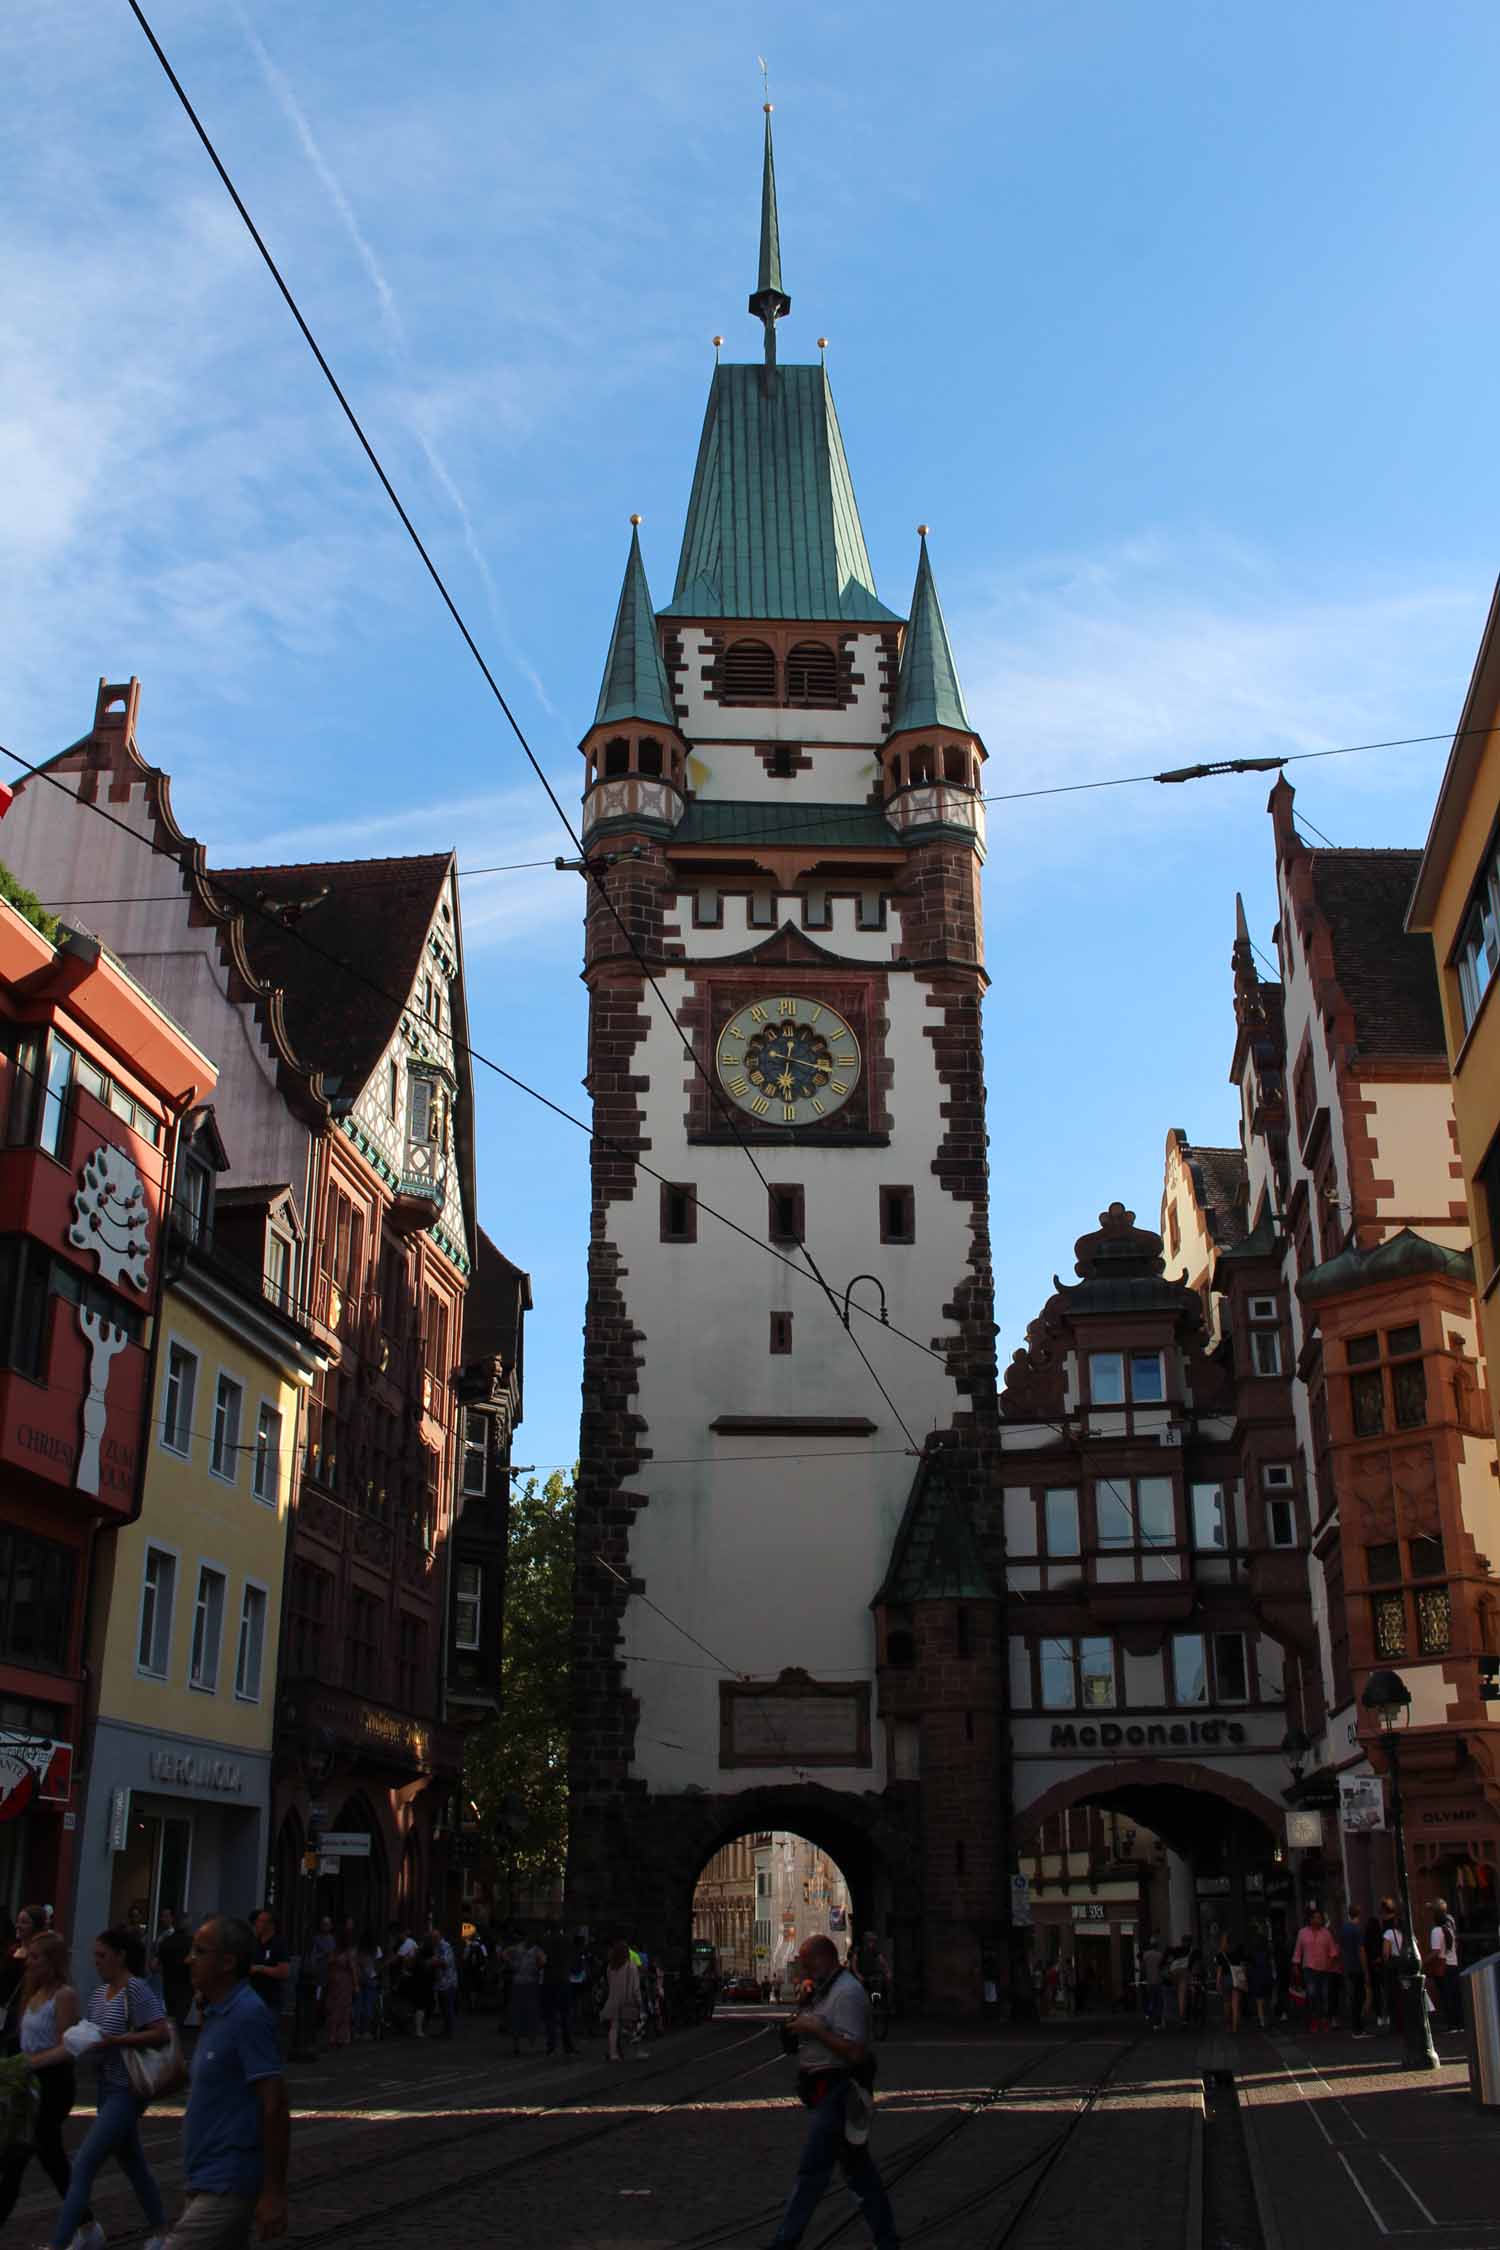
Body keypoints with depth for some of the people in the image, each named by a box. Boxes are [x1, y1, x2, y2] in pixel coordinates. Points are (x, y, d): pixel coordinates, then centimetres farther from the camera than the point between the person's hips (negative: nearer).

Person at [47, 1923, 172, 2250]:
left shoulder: (136, 1989, -17)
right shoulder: (99, 1992, 7)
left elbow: (162, 2034, -24)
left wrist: (113, 2041, -24)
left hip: (127, 2091, -9)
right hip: (108, 2086, 9)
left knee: (83, 2165, -12)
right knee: (131, 2162, 20)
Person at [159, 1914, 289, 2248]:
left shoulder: (249, 2016, -17)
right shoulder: (219, 2014, 12)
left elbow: (275, 2107, -20)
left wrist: (273, 2194, -20)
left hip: (224, 2189, -10)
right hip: (208, 2183, 10)